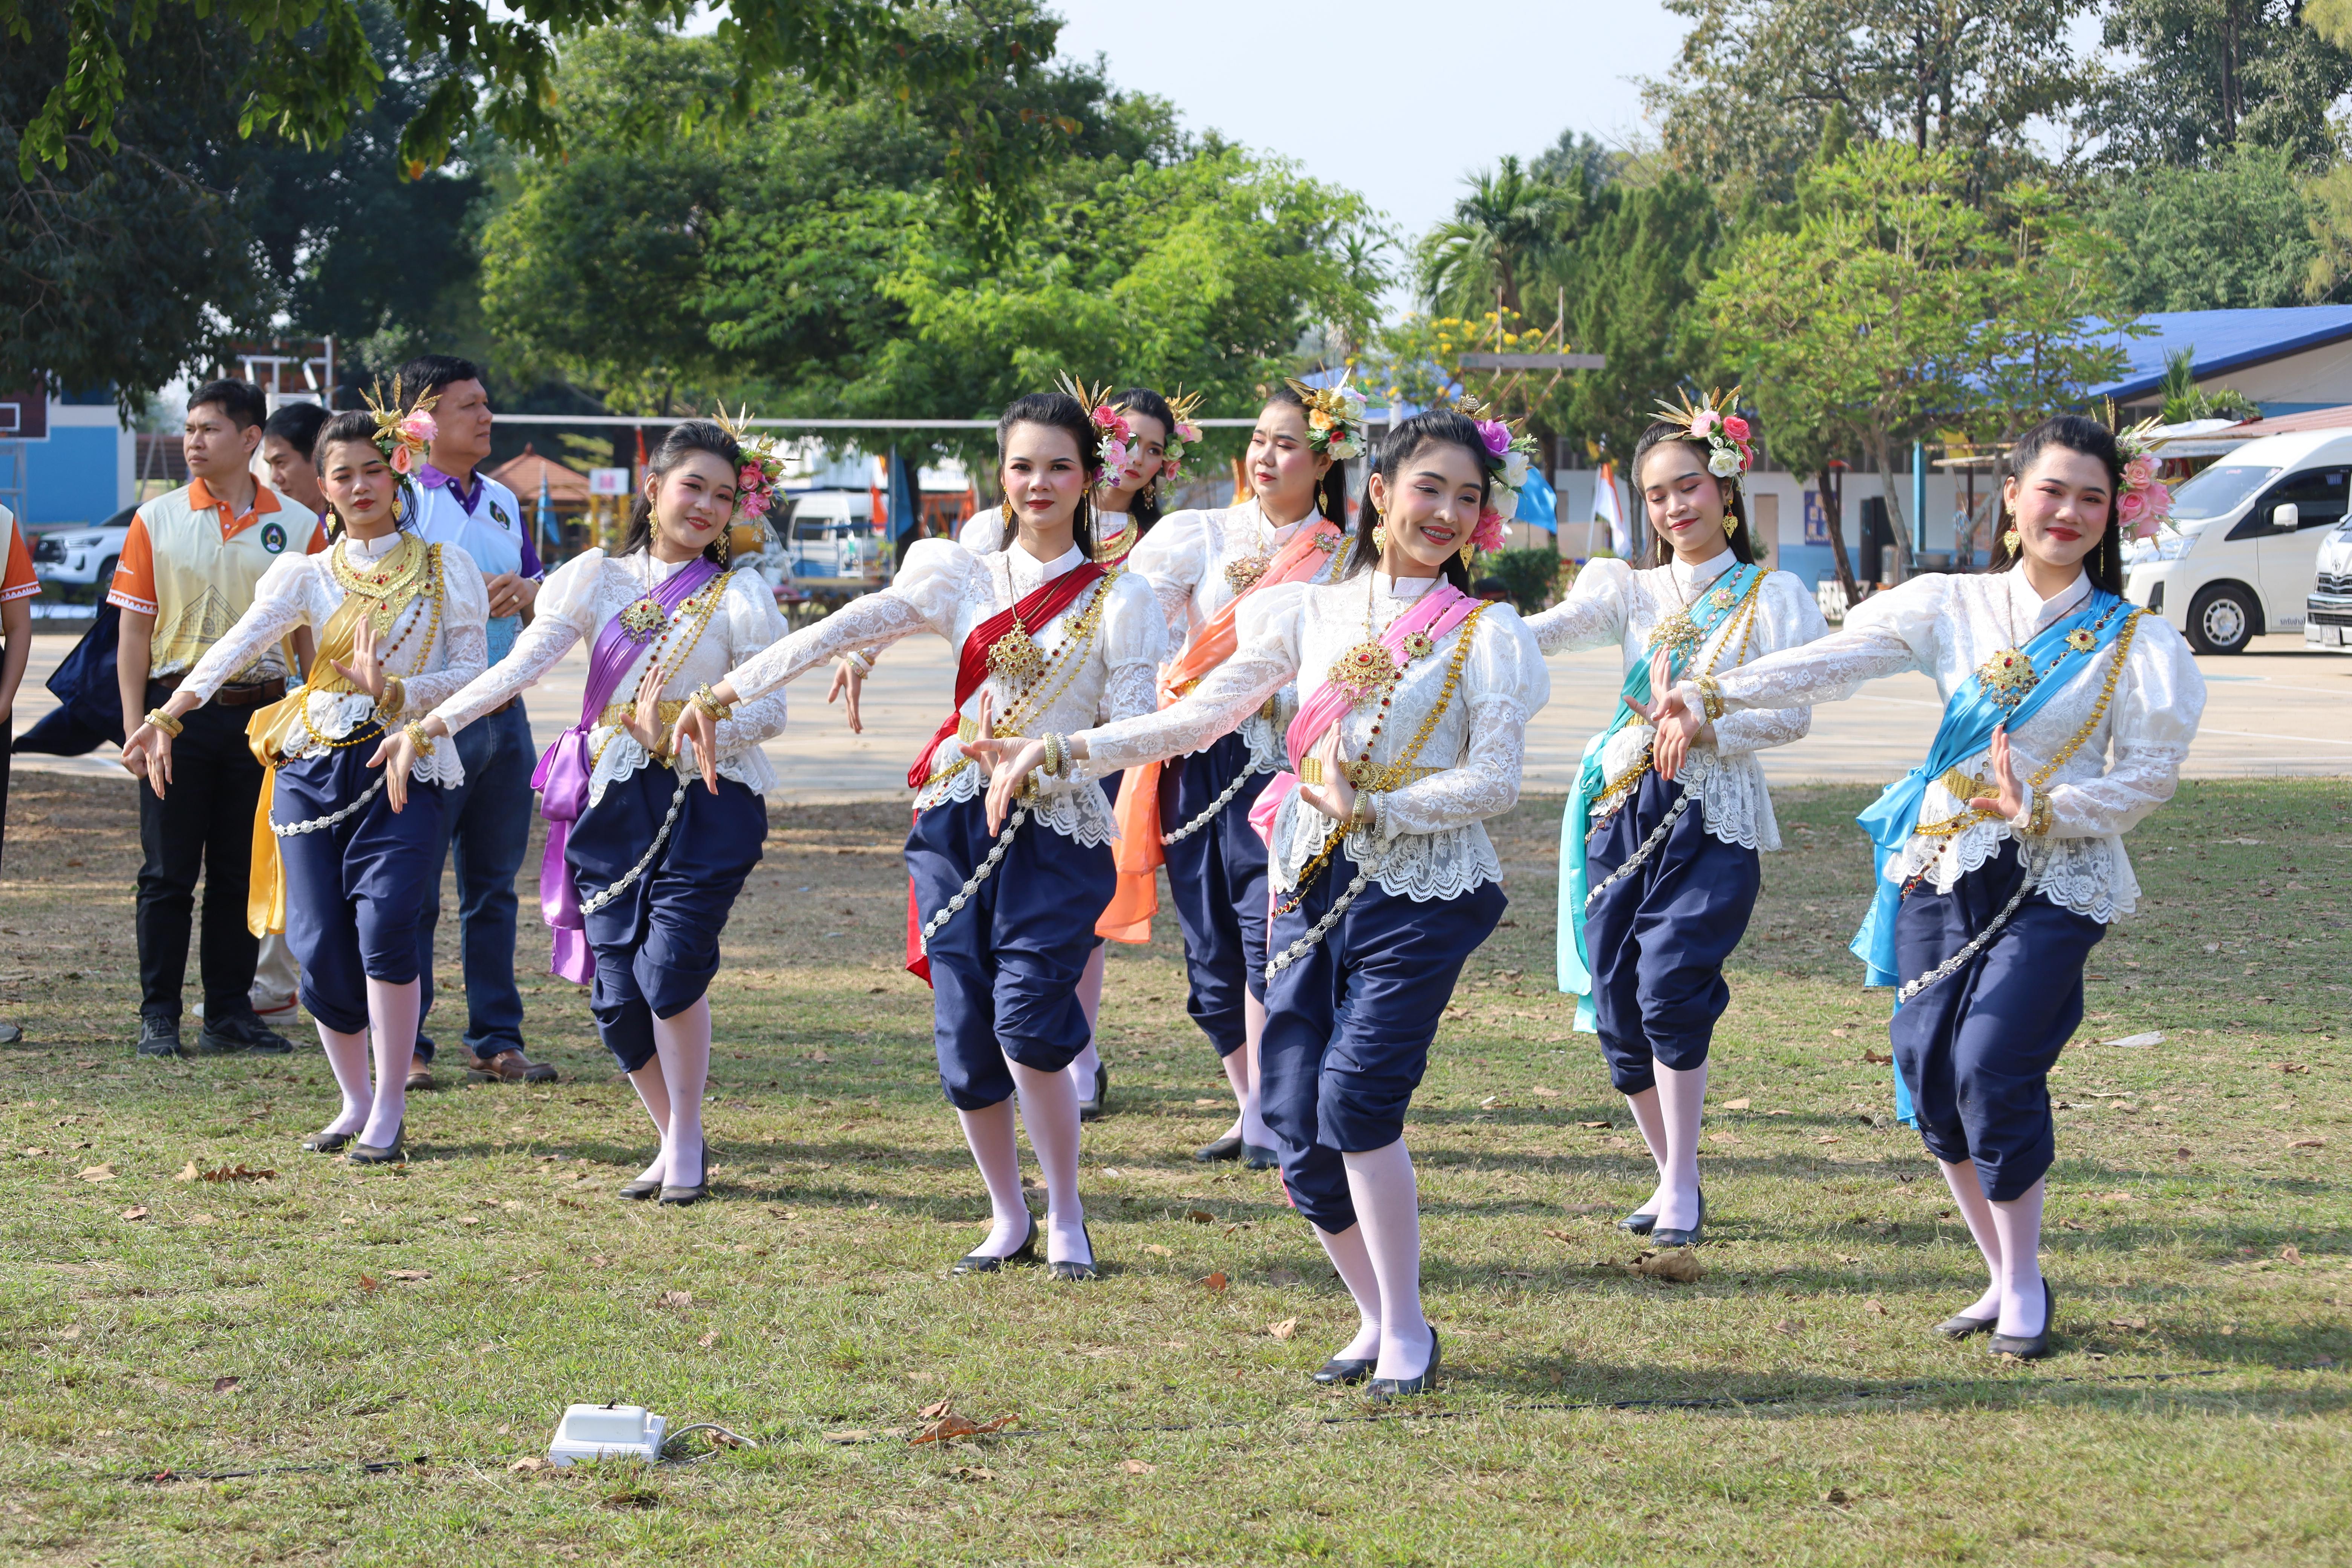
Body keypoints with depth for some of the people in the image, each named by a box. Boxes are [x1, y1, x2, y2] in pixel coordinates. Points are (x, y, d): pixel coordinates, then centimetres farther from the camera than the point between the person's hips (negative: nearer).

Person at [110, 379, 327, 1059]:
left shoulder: (298, 526, 4)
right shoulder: (158, 521, 3)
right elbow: (135, 630, 2)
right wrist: (135, 728, -5)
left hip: (260, 714, 1)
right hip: (179, 710, -1)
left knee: (241, 873, 6)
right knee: (168, 873, 1)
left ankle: (230, 1014, 14)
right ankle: (159, 1017, 6)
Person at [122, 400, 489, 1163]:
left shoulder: (446, 569, 6)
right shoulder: (306, 575, 7)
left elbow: (472, 670, 2)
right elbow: (238, 644, -10)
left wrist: (396, 691, -16)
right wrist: (167, 714, -26)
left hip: (403, 765, -2)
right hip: (314, 768, 2)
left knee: (384, 923, -20)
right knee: (319, 946, -2)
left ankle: (390, 1110, -10)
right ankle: (356, 1101, 19)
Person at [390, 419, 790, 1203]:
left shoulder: (740, 597, 4)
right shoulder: (598, 579, 8)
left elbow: (770, 711, -1)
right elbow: (520, 667, -1)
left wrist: (676, 734, -15)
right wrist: (432, 724, -13)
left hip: (706, 805, -2)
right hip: (613, 805, 2)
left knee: (670, 968, -17)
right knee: (616, 991, -2)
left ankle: (687, 1142, 2)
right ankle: (674, 1139, 18)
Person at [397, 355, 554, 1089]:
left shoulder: (503, 501, 16)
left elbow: (537, 601, 22)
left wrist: (522, 594, -1)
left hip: (503, 714, 7)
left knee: (494, 886, 10)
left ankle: (496, 1041, 15)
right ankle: (404, 1047, -1)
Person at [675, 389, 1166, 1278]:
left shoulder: (1118, 599, 3)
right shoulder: (963, 580, 10)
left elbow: (1135, 730, -3)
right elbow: (846, 631, 2)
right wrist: (730, 688, -4)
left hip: (1057, 829, -3)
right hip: (957, 818, 3)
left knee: (1028, 1027, -17)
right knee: (964, 1036, -1)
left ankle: (1067, 1220, -1)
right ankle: (1008, 1220, 16)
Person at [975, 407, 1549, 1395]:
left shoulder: (1484, 634, 1)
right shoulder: (1311, 614, 12)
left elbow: (1498, 779, -6)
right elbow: (1200, 716, 11)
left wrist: (1374, 812, -17)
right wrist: (1062, 750, 3)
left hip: (1420, 887, -4)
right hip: (1311, 886, 4)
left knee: (1357, 1095, -18)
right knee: (1295, 1122, -1)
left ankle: (1408, 1330, -5)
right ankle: (1376, 1318, 18)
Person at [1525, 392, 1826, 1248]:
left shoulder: (1773, 598, 5)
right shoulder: (1632, 590, 13)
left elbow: (1793, 715, -5)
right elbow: (1550, 630, -7)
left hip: (1714, 815, -4)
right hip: (1623, 806, 4)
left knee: (1670, 983, -19)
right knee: (1614, 1003, 1)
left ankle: (1682, 1187, -9)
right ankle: (1672, 1177, 19)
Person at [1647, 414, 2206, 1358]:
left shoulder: (2134, 643, 0)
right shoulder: (1952, 608, 5)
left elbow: (2150, 775, -4)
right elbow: (1833, 661, -6)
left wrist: (2044, 809, -19)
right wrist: (1711, 695, -19)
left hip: (2055, 881, -3)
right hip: (1941, 870, 3)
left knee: (1994, 1066, -16)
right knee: (1928, 1075, -1)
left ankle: (2026, 1284, 4)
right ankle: (2002, 1277, 18)